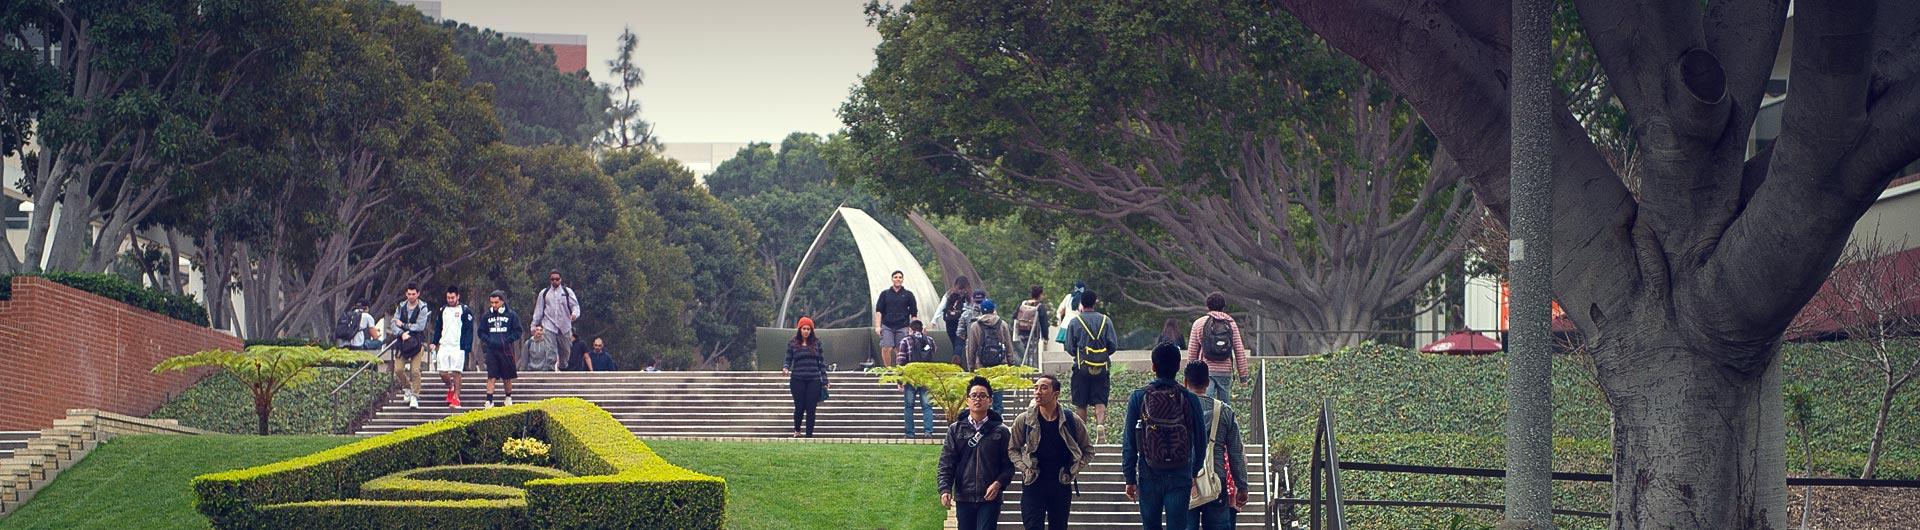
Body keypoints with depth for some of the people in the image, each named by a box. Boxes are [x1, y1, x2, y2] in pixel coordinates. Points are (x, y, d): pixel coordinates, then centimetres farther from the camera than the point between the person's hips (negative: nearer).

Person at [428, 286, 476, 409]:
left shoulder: (465, 311, -1)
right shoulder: (443, 310, 15)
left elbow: (469, 330, -4)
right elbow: (437, 328, 20)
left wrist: (467, 346, -12)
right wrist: (434, 342, 9)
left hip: (458, 346, -5)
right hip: (444, 345, 5)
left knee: (456, 372, -6)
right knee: (442, 373, 0)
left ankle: (456, 399, 0)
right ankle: (451, 387, 29)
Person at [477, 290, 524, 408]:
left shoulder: (511, 315, 1)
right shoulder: (487, 316, 7)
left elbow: (517, 332, 3)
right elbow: (481, 332, 14)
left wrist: (507, 340, -9)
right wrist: (488, 340, -4)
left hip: (506, 350, -1)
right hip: (492, 350, 1)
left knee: (507, 377, 9)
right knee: (491, 376, -6)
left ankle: (509, 397, 27)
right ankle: (489, 401, -8)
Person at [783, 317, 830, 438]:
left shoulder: (816, 342, 7)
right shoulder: (792, 343, 5)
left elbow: (822, 362, 8)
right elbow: (788, 360, 4)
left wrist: (824, 380, 5)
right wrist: (785, 368, -19)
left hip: (814, 380, 1)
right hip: (798, 380, -1)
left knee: (811, 409, -2)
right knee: (800, 407, 1)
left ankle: (809, 435, 5)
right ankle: (797, 430, 27)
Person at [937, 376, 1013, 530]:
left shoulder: (1000, 431, 3)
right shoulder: (955, 430, 7)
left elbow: (1009, 465, 1)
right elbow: (946, 464, 3)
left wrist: (998, 483, -17)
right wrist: (945, 489, -11)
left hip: (990, 498, -2)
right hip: (963, 498, 2)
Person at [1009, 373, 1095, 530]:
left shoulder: (1071, 421, -2)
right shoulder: (1024, 421, -2)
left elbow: (1088, 450, 10)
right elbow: (1013, 449, 10)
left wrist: (1073, 470, -2)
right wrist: (1024, 468, -5)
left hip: (1062, 486, 1)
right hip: (1033, 486, -1)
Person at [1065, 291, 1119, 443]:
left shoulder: (1074, 322, -1)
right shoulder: (1105, 321, 1)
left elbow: (1069, 348, 1)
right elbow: (1113, 344, 1)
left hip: (1081, 367, 0)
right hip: (1102, 367, 0)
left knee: (1081, 404, 9)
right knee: (1100, 401, -1)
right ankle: (1100, 424, -26)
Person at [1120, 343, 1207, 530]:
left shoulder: (1138, 398, -5)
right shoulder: (1190, 399, -3)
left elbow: (1129, 442, -3)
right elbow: (1201, 442, 3)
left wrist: (1130, 478, 4)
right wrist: (1195, 473, 16)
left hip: (1149, 477, 0)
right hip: (1180, 477, 0)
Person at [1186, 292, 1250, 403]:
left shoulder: (1199, 323, 3)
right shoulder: (1231, 323, 6)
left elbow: (1192, 351, 5)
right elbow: (1239, 350, 4)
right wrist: (1243, 374, 8)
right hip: (1226, 371, 1)